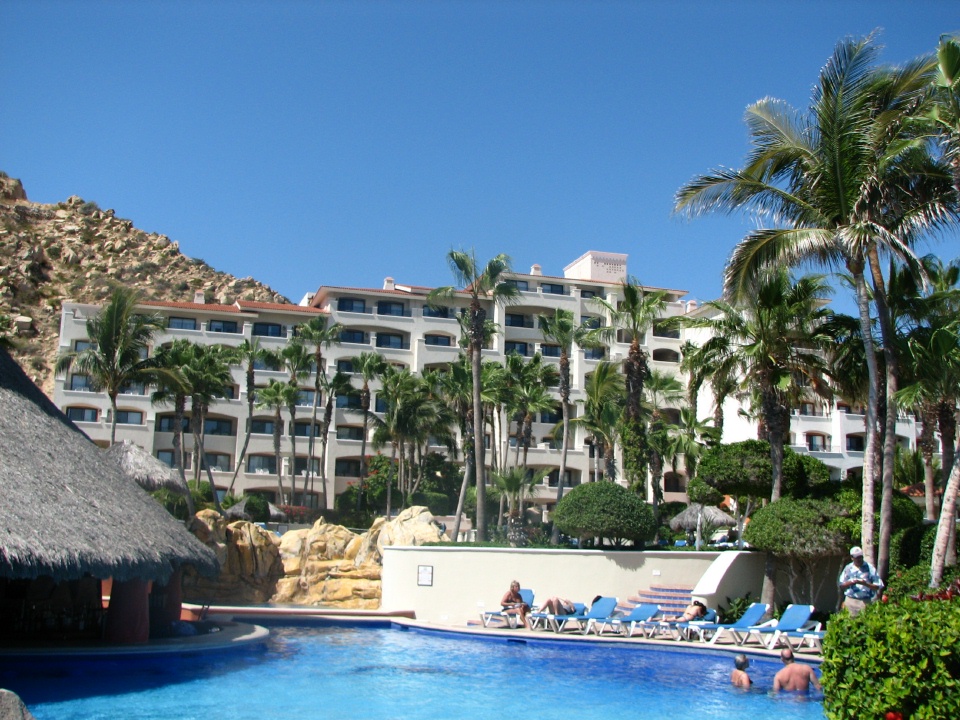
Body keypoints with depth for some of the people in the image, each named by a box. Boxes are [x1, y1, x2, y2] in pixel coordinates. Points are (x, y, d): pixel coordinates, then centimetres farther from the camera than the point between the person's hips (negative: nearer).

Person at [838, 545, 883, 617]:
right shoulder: (848, 568, 10)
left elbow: (877, 587, 0)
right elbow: (841, 586, 11)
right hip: (850, 601, 2)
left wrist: (865, 584, -17)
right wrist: (851, 582, -8)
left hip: (866, 602, -2)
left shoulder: (870, 568, 2)